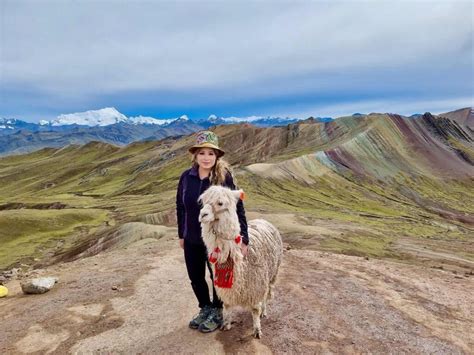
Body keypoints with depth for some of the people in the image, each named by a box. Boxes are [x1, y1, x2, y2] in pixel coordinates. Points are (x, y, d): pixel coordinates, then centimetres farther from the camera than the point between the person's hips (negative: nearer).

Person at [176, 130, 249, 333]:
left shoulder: (224, 178, -16)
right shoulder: (186, 177, -6)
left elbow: (238, 208, -16)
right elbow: (180, 207, 5)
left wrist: (243, 238, -19)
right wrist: (181, 235, 10)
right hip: (192, 240, 4)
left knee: (218, 277, 15)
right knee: (195, 278, 17)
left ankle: (217, 314, 40)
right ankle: (205, 309, 44)